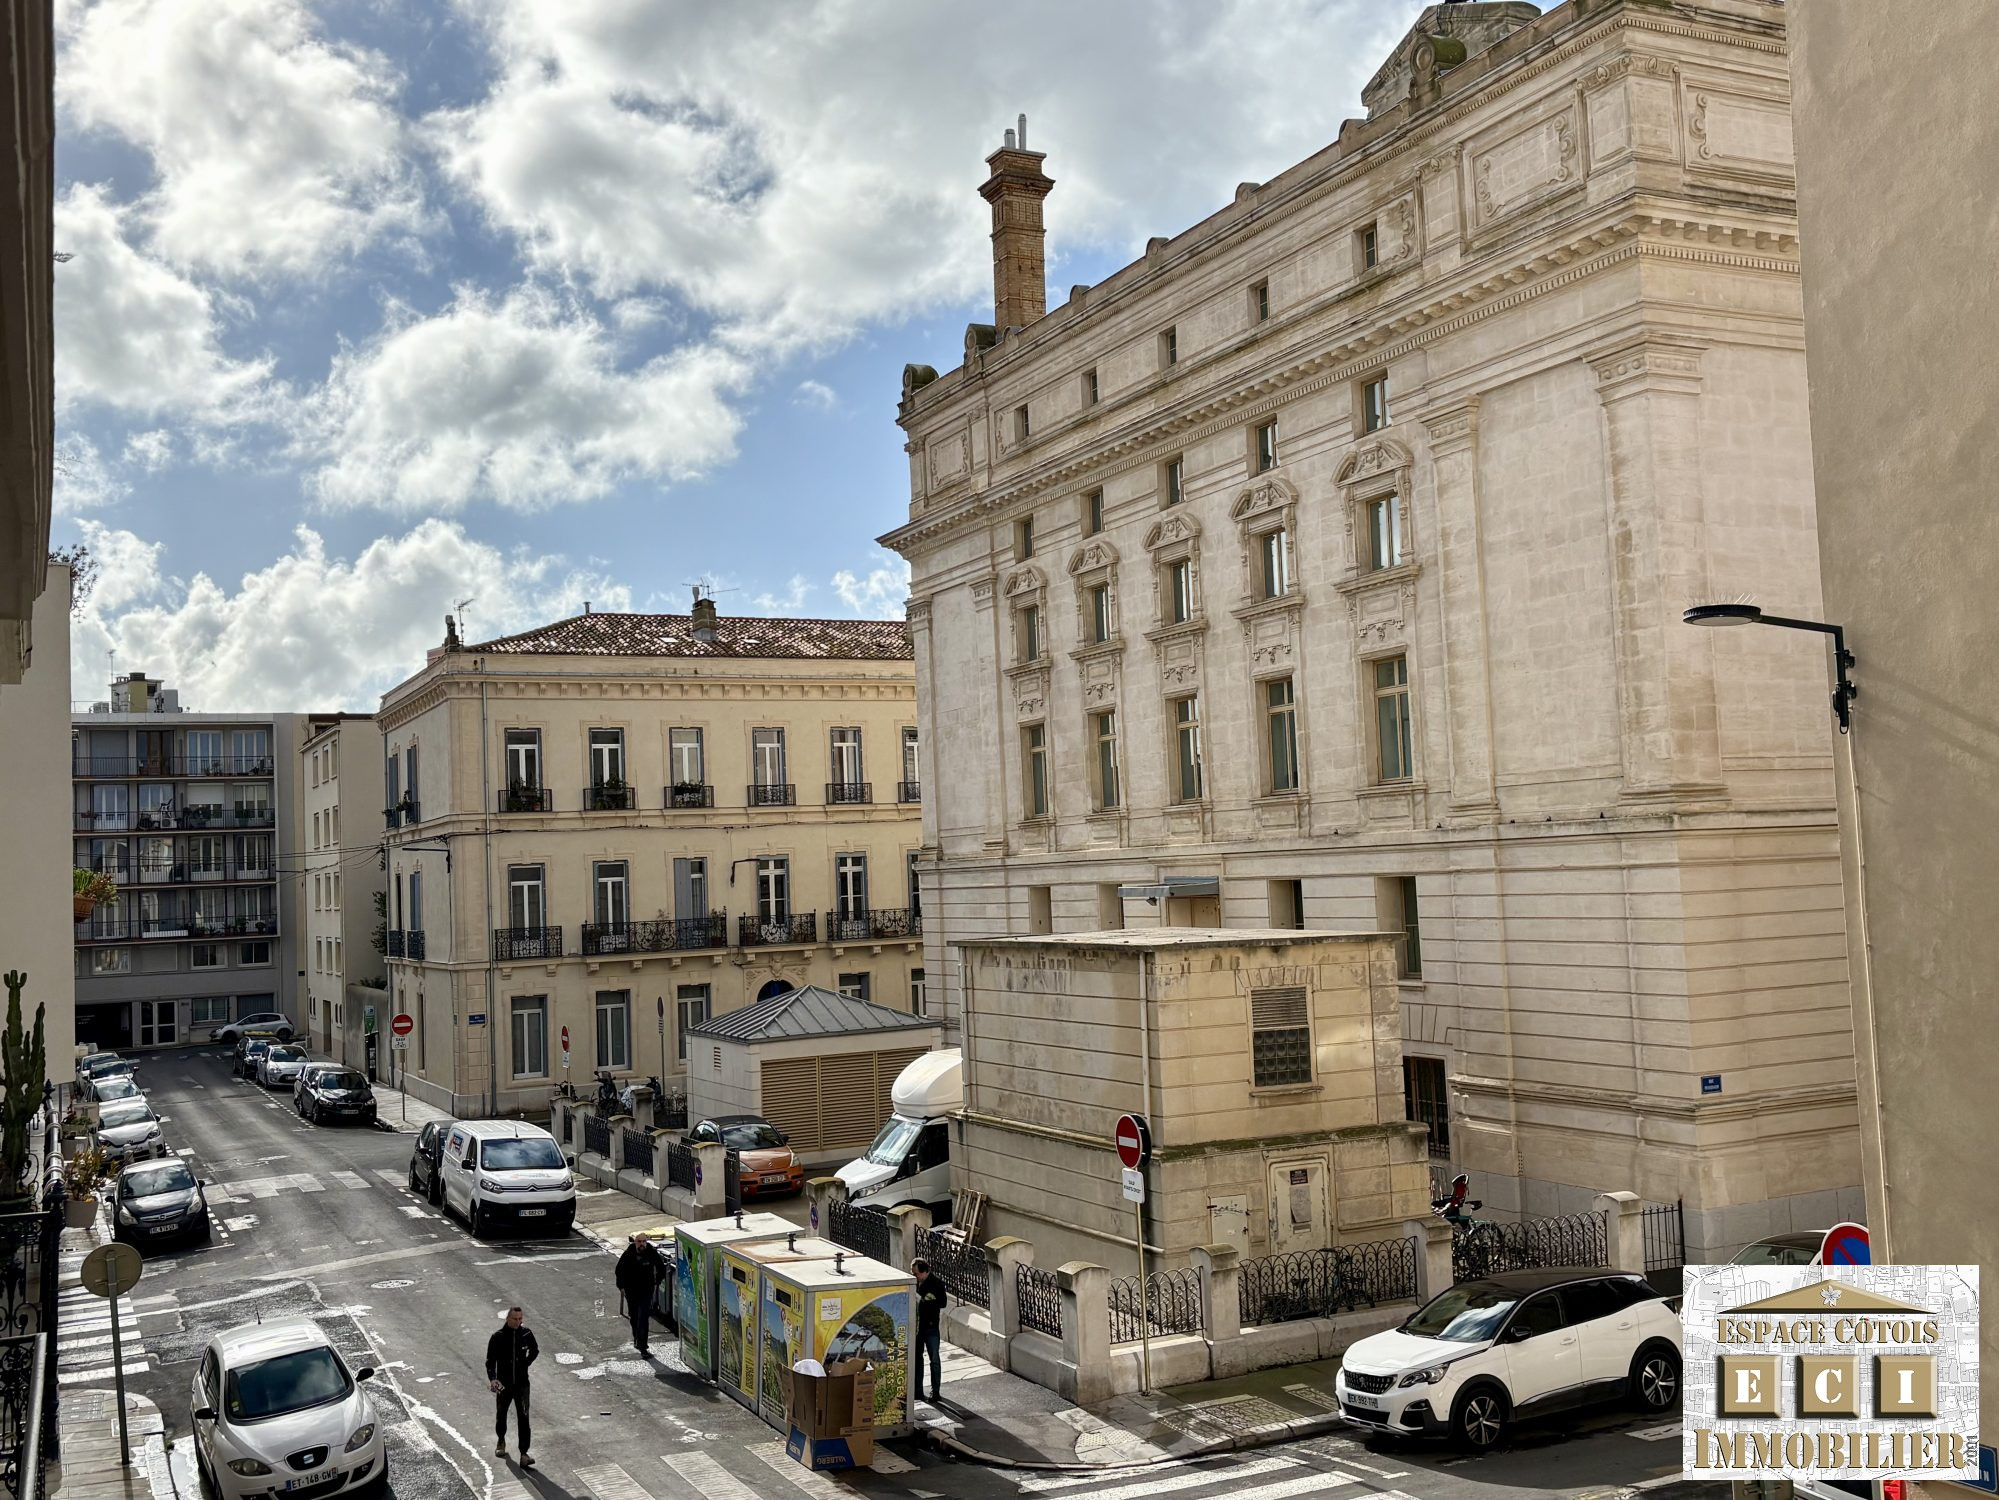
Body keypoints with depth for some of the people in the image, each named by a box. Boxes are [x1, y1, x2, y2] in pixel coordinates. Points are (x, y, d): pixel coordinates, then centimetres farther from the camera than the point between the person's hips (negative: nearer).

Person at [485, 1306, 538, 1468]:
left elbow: (534, 1350, 17)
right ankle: (501, 1441, 47)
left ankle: (523, 1454, -7)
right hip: (503, 1384, 0)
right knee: (501, 1415, 18)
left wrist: (526, 1363, 3)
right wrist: (492, 1378, -25)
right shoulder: (498, 1337, -10)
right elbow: (490, 1360, -10)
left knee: (524, 1418, -7)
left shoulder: (526, 1334, -3)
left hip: (522, 1383, 0)